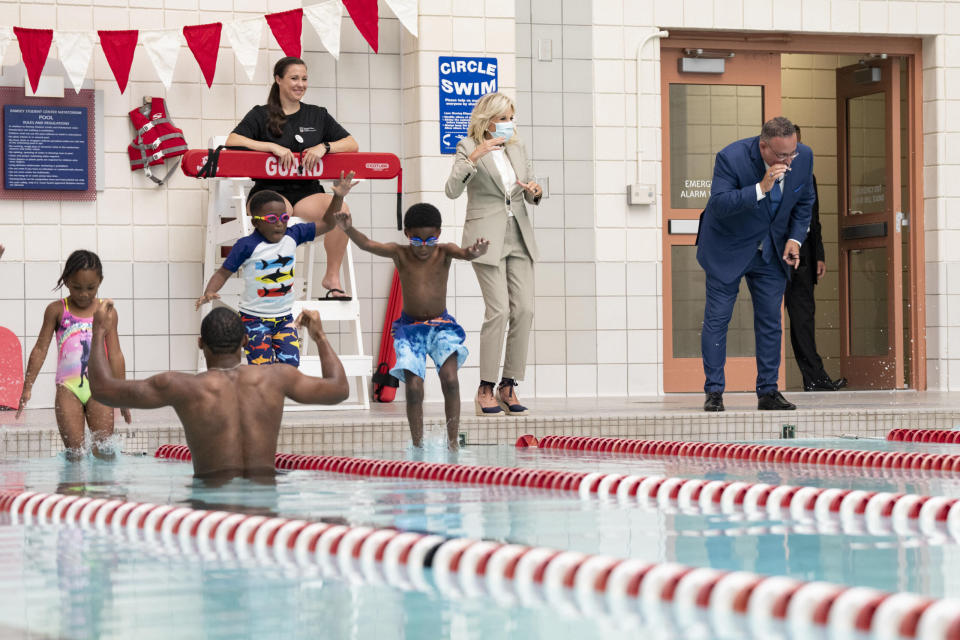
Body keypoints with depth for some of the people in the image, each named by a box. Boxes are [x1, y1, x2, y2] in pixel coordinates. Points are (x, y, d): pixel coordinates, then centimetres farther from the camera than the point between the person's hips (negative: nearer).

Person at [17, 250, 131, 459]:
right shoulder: (57, 310, 7)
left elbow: (115, 355, 10)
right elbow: (40, 349, 7)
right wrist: (27, 387, 2)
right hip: (68, 387, -1)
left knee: (104, 449, -7)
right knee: (74, 451, -7)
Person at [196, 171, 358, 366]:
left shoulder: (292, 235, -3)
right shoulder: (247, 246, -16)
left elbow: (326, 224, 6)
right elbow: (224, 272, -12)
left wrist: (338, 197, -6)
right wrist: (209, 293, -30)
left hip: (284, 316, 5)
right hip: (255, 318, -4)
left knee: (290, 364, -4)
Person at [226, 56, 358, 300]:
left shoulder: (318, 115, 18)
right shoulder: (261, 115, 9)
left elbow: (352, 144, 12)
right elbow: (233, 141, -6)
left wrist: (324, 147, -8)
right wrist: (274, 147, -15)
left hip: (307, 191, 3)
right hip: (270, 190, -3)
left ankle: (332, 277, -16)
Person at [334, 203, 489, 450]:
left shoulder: (444, 252, -8)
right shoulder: (400, 253, -8)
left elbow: (464, 253, -30)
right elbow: (368, 245, -23)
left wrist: (474, 252, -55)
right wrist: (349, 230, -44)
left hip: (441, 326, 0)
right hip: (410, 327, 0)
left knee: (450, 379, -20)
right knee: (413, 386, -11)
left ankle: (453, 441, -12)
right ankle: (418, 445, 1)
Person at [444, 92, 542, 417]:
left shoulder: (517, 146, 15)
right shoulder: (468, 147, -1)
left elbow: (530, 189, 23)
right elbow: (452, 189, -15)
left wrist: (535, 192, 0)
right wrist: (475, 156, -24)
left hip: (519, 237, 6)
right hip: (488, 238, -6)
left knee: (524, 310, -3)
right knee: (499, 310, -14)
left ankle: (508, 387, 6)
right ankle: (485, 390, -5)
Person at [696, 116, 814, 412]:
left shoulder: (803, 157, -11)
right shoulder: (731, 158, -26)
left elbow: (804, 201, 6)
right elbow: (718, 204, -32)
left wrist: (795, 239, -6)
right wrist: (761, 188, -41)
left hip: (772, 253, 4)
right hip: (728, 251, -4)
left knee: (770, 321, 5)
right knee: (717, 319, -3)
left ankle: (768, 392, 11)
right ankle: (714, 392, 3)